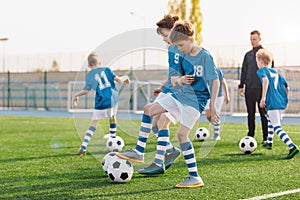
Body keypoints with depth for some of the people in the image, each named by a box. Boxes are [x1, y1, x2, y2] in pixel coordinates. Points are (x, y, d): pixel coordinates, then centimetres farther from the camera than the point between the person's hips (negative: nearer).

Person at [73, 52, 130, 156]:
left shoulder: (89, 75, 5)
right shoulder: (106, 69, 8)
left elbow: (86, 90, -2)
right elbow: (118, 79, -1)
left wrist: (76, 95, 15)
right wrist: (125, 78, 19)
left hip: (101, 101, -2)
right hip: (113, 98, 2)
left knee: (94, 123, 2)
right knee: (113, 118, 25)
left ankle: (83, 147, -8)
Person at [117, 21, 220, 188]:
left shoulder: (205, 56, -15)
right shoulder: (183, 56, 7)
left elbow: (215, 81, -14)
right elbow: (173, 80, 12)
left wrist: (212, 107, -17)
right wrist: (179, 80, -13)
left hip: (196, 100, -8)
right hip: (181, 94, 8)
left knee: (182, 134, -16)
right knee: (148, 110, 4)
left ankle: (195, 177, -9)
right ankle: (138, 153, 12)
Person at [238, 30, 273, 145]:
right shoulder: (248, 55, 14)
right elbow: (244, 71, 17)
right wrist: (241, 86, 10)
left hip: (262, 88, -4)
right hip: (249, 88, 4)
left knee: (264, 113, -2)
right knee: (250, 113, 8)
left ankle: (266, 138, 1)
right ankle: (250, 136, 14)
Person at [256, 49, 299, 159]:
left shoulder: (261, 71, -1)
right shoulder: (275, 71, 20)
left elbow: (265, 80, -24)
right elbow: (286, 86, 18)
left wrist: (263, 98, -28)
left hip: (272, 103, -8)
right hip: (282, 102, 8)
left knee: (277, 127, -11)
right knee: (270, 119, 32)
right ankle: (269, 142, 41)